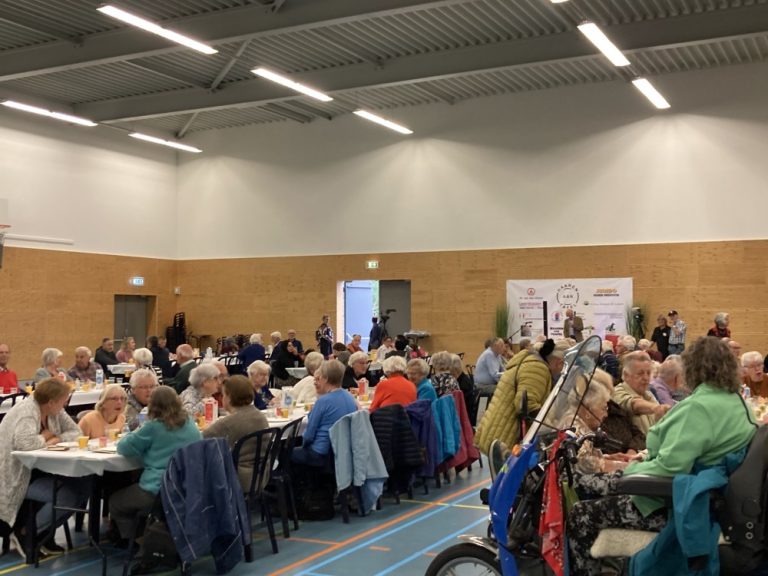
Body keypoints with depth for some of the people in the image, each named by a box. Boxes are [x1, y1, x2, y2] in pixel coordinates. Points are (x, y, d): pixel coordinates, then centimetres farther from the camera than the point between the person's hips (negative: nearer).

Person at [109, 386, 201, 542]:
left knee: (115, 502, 22)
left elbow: (123, 447, -4)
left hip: (156, 492, -7)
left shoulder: (154, 427, -11)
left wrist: (135, 435, 17)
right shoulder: (190, 424, 4)